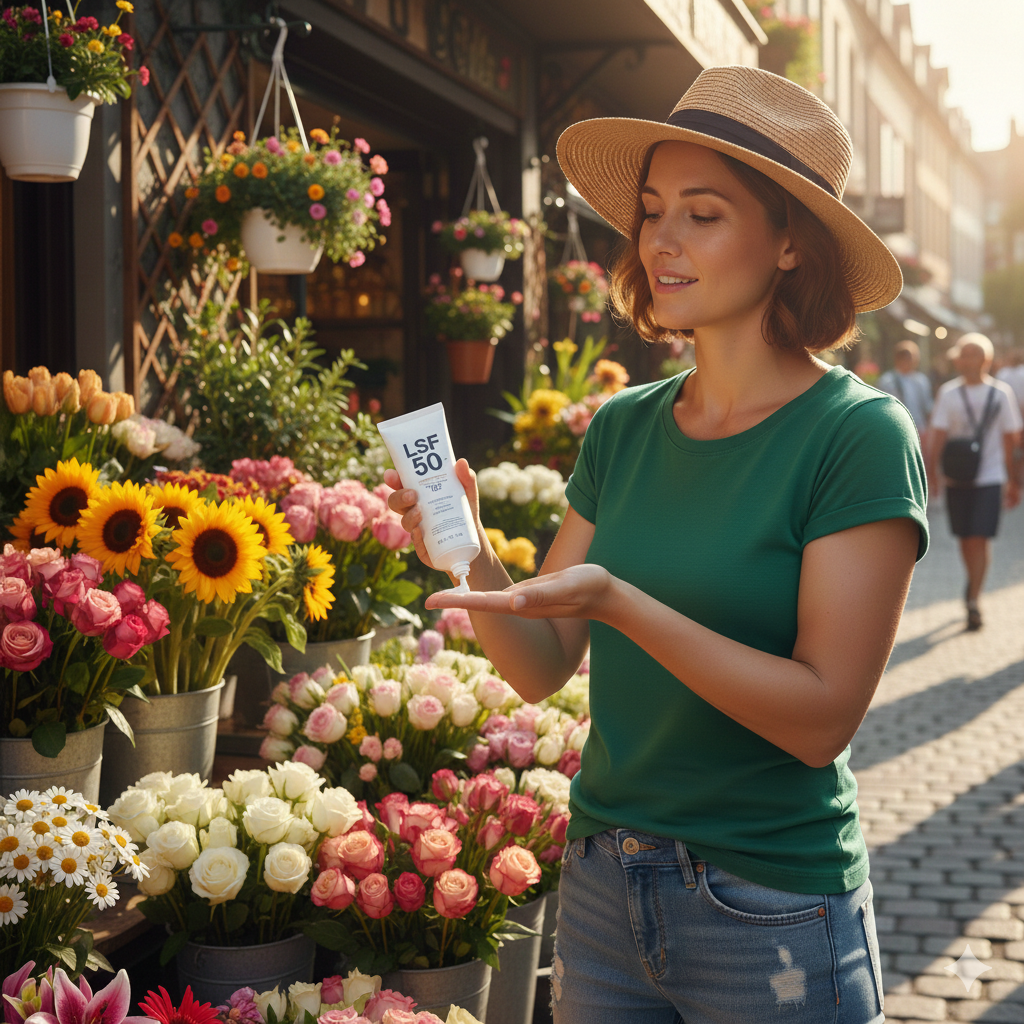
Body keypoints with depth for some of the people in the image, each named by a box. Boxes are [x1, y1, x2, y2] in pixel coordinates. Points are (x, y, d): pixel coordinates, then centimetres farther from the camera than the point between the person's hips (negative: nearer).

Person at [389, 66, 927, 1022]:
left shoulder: (858, 435, -13)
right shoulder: (621, 429, 3)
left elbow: (822, 717, -19)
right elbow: (542, 668, 3)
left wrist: (616, 601, -29)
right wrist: (473, 559, -16)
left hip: (772, 916, -5)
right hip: (601, 887, 5)